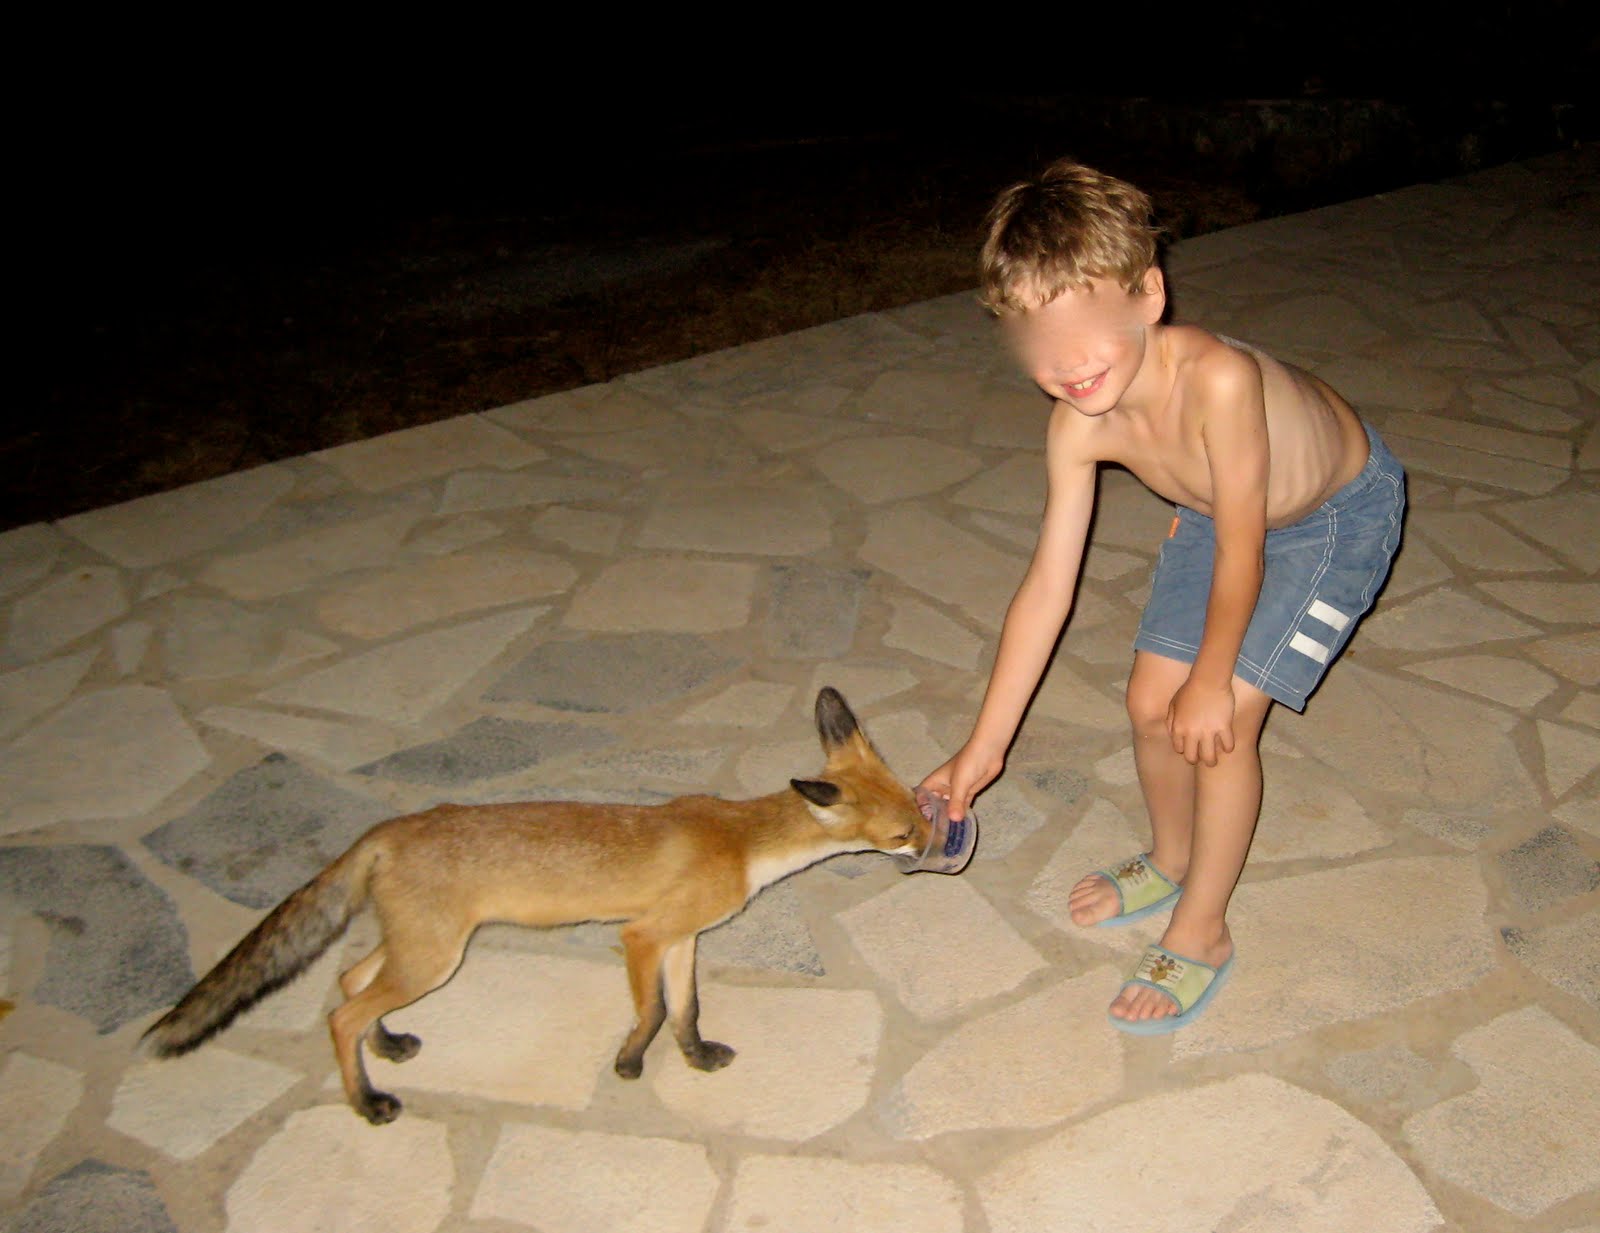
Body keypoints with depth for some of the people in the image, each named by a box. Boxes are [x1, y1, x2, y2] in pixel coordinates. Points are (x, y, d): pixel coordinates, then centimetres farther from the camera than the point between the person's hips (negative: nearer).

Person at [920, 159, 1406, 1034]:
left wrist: (1212, 681, -16)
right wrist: (984, 748, -16)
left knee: (1219, 721, -11)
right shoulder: (1077, 424, -25)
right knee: (1152, 703, 5)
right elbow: (1048, 583, -19)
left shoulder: (1216, 379, -44)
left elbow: (1240, 553, -31)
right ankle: (1172, 864, 35)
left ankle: (1201, 932, 12)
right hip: (1220, 513, 6)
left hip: (1339, 511, -5)